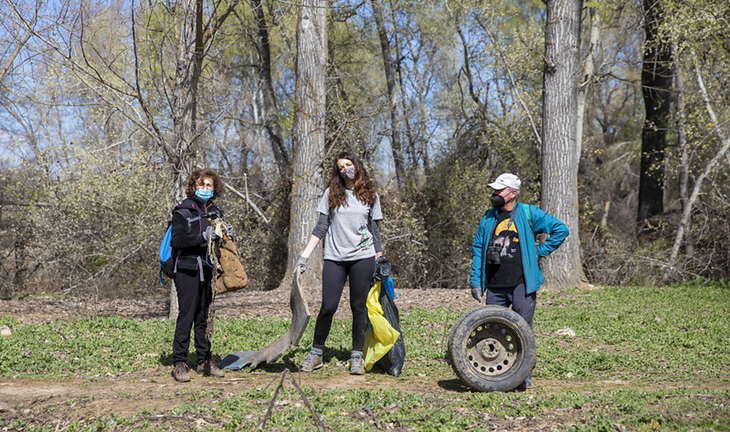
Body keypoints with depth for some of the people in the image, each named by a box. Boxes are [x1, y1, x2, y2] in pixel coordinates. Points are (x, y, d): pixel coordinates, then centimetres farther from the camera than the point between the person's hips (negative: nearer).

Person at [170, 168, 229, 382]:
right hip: (187, 269, -6)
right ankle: (179, 363, -3)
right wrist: (202, 237, -24)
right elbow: (177, 241, -14)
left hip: (206, 269, 6)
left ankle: (205, 361, 14)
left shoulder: (214, 212, 16)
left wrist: (226, 235, 3)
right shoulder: (183, 211, -4)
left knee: (203, 316, 9)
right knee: (186, 315, -7)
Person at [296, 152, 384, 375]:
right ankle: (316, 354, 11)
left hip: (363, 258, 0)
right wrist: (304, 256, 1)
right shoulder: (331, 194, 7)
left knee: (359, 307, 2)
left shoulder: (370, 196, 9)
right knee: (328, 306, -4)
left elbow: (375, 231, 12)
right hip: (334, 258, 0)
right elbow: (321, 228, 6)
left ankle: (356, 357, 11)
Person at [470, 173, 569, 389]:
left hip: (521, 284, -4)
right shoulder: (488, 218, 11)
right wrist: (475, 281, 8)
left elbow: (560, 230, 3)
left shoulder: (529, 214, 0)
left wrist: (540, 251, -1)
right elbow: (477, 249, 14)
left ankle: (524, 377, 4)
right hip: (494, 286, 4)